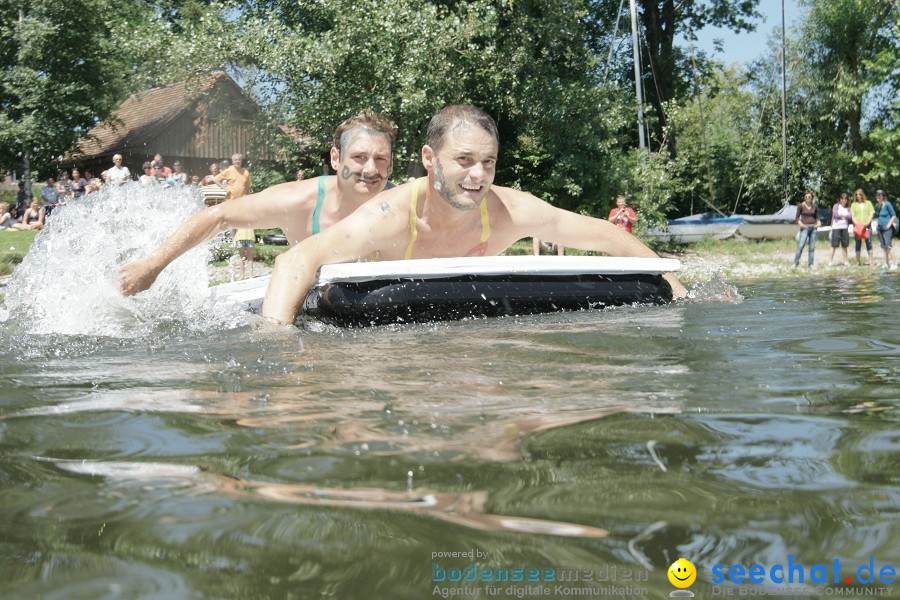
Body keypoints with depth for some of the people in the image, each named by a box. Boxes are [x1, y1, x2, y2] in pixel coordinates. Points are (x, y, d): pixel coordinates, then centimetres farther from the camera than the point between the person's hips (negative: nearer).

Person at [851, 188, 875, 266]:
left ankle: (870, 261, -5)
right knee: (858, 244, 2)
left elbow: (872, 213, 5)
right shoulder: (854, 204, 11)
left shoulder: (868, 203, 10)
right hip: (857, 226, 1)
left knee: (868, 243, -5)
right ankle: (858, 261, 7)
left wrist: (867, 223, -10)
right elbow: (852, 215, 6)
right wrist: (856, 223, -11)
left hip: (867, 226, -1)